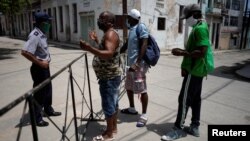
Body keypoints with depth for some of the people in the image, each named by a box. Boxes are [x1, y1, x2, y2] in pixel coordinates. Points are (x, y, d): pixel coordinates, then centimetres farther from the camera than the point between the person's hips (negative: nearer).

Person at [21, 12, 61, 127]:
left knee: (48, 89, 20)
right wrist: (39, 63, -22)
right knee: (39, 92, 1)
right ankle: (36, 118, 16)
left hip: (45, 66, 9)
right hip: (39, 68, -9)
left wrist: (46, 60, 10)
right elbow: (24, 52, -28)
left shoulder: (42, 34, 8)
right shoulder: (35, 35, -21)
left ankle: (48, 110, 37)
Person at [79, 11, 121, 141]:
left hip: (109, 77, -11)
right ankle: (114, 127, 33)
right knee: (113, 103, 18)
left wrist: (89, 48, -44)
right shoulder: (109, 34, 14)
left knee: (108, 105, 1)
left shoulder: (110, 34, -19)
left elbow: (109, 54, -36)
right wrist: (96, 41, 27)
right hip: (111, 76, 11)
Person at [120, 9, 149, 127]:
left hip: (139, 64, -10)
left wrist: (137, 62, -27)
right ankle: (132, 109, 36)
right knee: (129, 87, 18)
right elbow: (126, 45, 27)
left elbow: (144, 45, -20)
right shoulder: (132, 29, 18)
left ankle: (144, 115, 10)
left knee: (142, 90, -3)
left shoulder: (141, 27, -9)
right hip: (131, 64, 10)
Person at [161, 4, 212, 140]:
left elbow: (202, 52, -26)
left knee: (184, 99, -4)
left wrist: (182, 53, -20)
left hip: (194, 71, -10)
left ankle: (178, 129, 7)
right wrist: (183, 51, 11)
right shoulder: (200, 27, 15)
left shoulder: (200, 28, -17)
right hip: (197, 70, 10)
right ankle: (194, 127, 26)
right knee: (195, 98, 14)